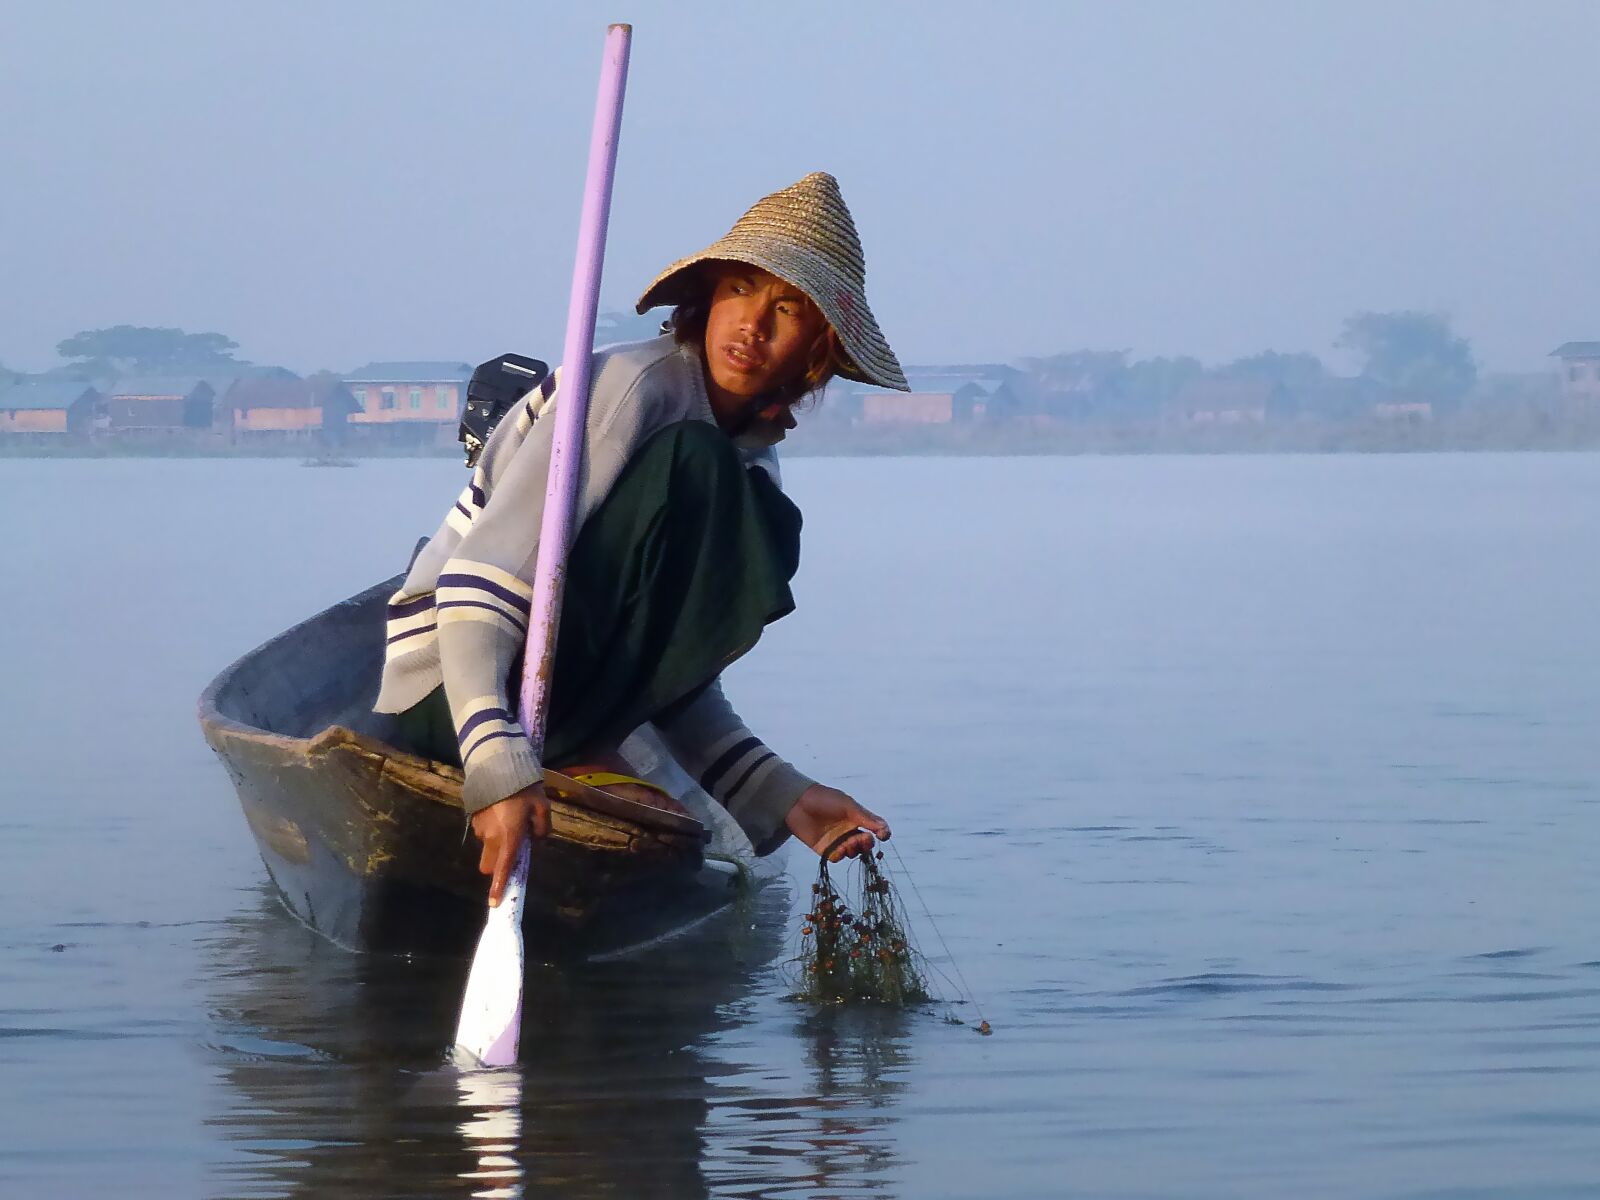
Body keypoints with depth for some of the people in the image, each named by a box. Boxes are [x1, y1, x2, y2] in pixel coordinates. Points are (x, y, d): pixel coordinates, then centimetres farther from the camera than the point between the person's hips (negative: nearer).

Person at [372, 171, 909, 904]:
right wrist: (501, 772, -38)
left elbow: (678, 683, 10)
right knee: (693, 466, -21)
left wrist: (782, 797, -5)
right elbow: (476, 591, -25)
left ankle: (577, 749, -3)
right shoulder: (632, 389, -16)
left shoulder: (752, 461, 10)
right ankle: (572, 750, -19)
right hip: (447, 693, -9)